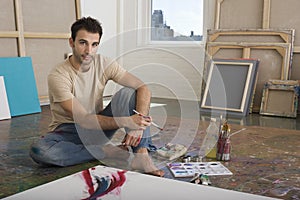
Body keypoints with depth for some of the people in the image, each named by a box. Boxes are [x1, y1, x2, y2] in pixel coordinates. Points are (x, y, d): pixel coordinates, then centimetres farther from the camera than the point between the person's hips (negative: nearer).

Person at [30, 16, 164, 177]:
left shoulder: (104, 64, -9)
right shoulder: (57, 76, -21)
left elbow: (143, 89, -14)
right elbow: (84, 120, -26)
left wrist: (137, 124, -32)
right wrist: (126, 121, -37)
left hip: (99, 125, 3)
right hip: (69, 131, -2)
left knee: (129, 92, -19)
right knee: (38, 150, -35)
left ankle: (142, 156, -30)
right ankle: (107, 151, -20)